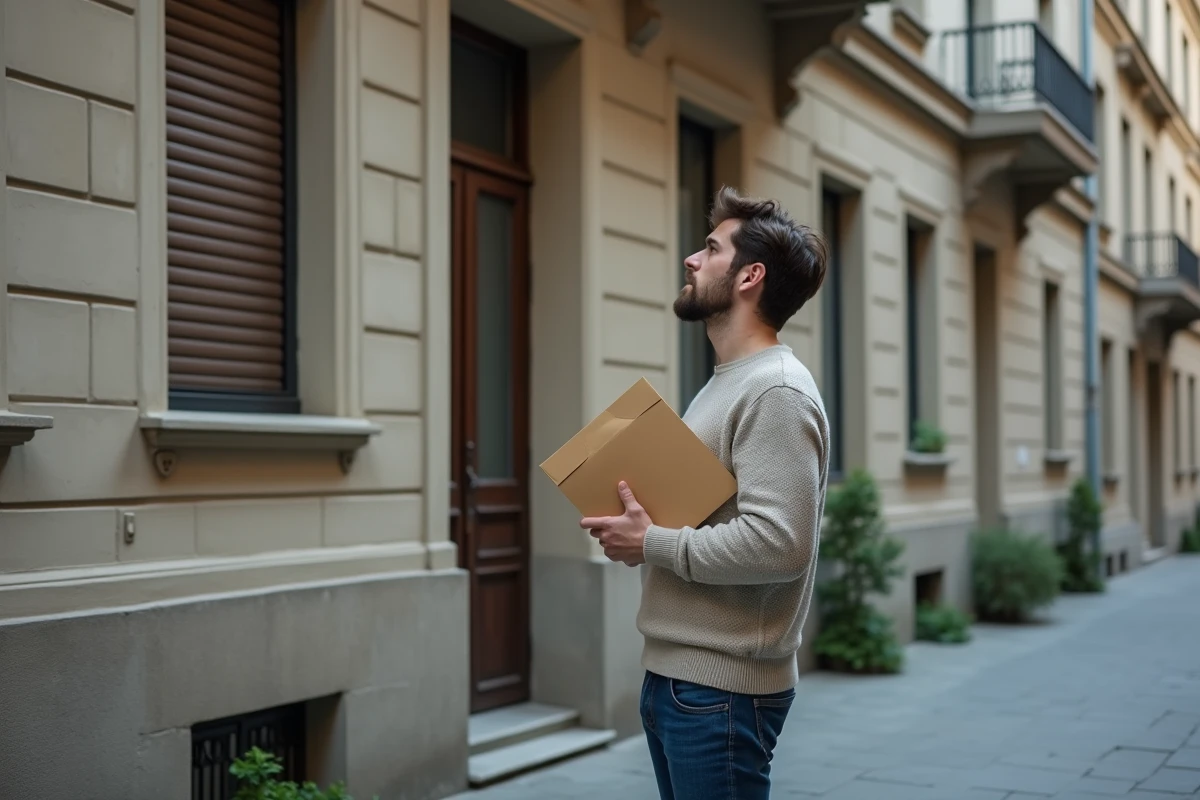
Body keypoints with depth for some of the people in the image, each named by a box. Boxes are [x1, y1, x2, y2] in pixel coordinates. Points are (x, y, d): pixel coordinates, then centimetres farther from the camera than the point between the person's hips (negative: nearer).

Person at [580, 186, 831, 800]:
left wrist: (651, 544, -17)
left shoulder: (775, 391, -16)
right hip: (673, 674, 9)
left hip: (720, 686, -9)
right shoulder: (725, 384, 16)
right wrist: (637, 528, 3)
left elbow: (777, 543, -26)